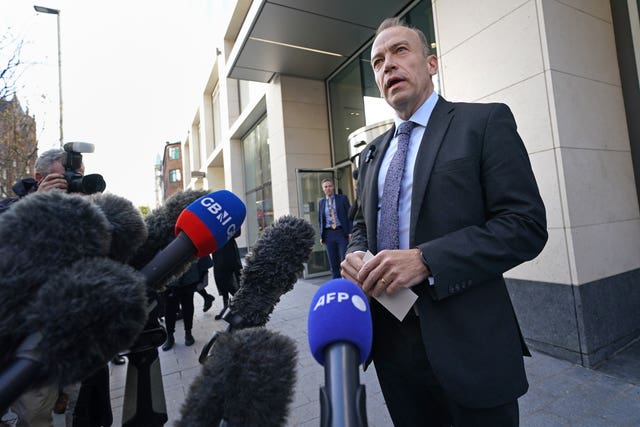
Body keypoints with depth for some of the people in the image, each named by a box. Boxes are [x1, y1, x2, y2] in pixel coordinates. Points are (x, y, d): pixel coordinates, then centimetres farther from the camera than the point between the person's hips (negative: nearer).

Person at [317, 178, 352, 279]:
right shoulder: (321, 202, 12)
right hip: (328, 234, 3)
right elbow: (320, 220, 14)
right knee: (333, 262, 7)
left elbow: (349, 215, 0)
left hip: (342, 232, -3)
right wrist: (321, 235, 7)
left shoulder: (342, 198, 3)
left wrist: (350, 232, -8)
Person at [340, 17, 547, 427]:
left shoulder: (484, 121, -4)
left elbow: (526, 224, -12)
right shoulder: (373, 151, 12)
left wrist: (425, 259, -24)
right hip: (391, 339, 6)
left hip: (465, 342, -5)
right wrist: (356, 255, -6)